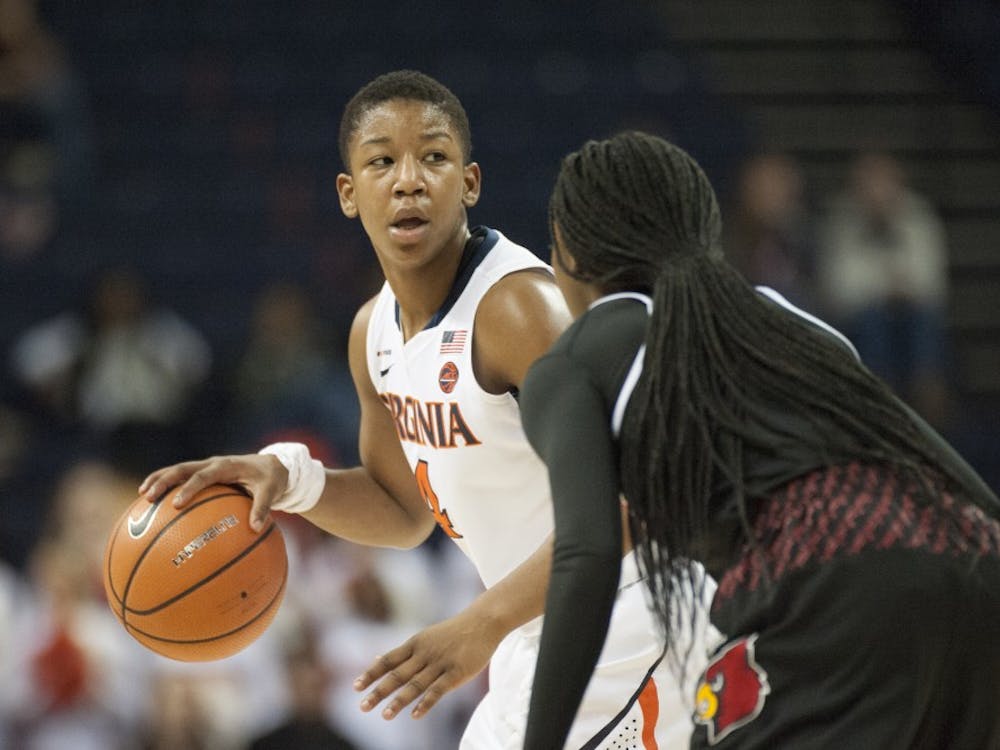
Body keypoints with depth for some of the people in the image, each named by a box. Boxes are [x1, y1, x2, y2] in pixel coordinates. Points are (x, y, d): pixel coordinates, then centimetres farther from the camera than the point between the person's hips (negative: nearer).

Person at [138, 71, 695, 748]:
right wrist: (286, 477, 0)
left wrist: (484, 624, -35)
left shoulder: (519, 306, -22)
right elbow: (404, 511, 19)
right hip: (534, 655, 9)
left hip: (622, 654, -9)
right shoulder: (374, 331, 6)